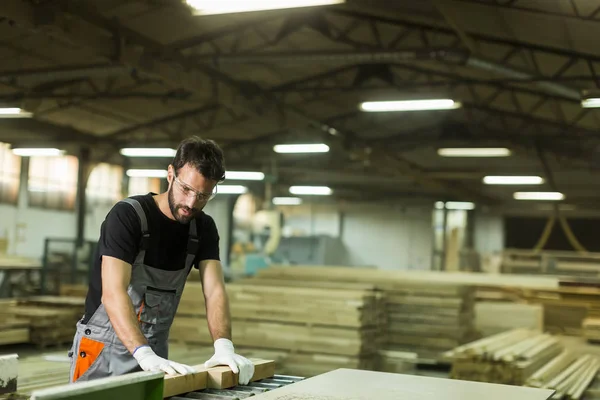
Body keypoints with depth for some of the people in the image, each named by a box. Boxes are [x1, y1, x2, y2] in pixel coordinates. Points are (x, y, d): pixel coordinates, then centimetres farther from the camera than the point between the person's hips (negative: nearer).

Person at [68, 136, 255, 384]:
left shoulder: (204, 228, -1)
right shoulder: (127, 215, -19)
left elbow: (214, 290, -11)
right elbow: (113, 293, -29)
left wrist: (224, 346, -29)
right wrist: (144, 354, -41)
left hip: (156, 351, 5)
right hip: (105, 348, -5)